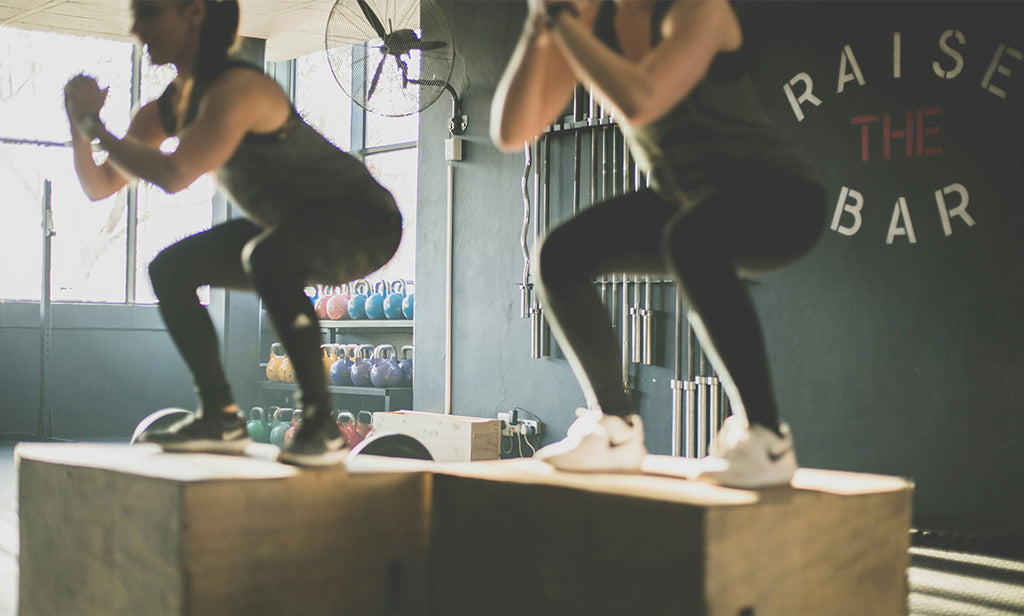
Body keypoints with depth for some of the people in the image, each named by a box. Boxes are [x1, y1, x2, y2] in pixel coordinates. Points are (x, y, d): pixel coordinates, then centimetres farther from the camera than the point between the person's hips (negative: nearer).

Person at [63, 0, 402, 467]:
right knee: (170, 269, 5)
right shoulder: (169, 106, 3)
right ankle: (221, 417, 10)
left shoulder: (236, 88, -25)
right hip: (291, 229, 9)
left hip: (364, 222, -9)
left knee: (268, 255, -38)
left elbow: (174, 175, -37)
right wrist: (79, 122, -10)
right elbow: (100, 186, 7)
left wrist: (95, 124, -23)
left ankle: (321, 424, -28)